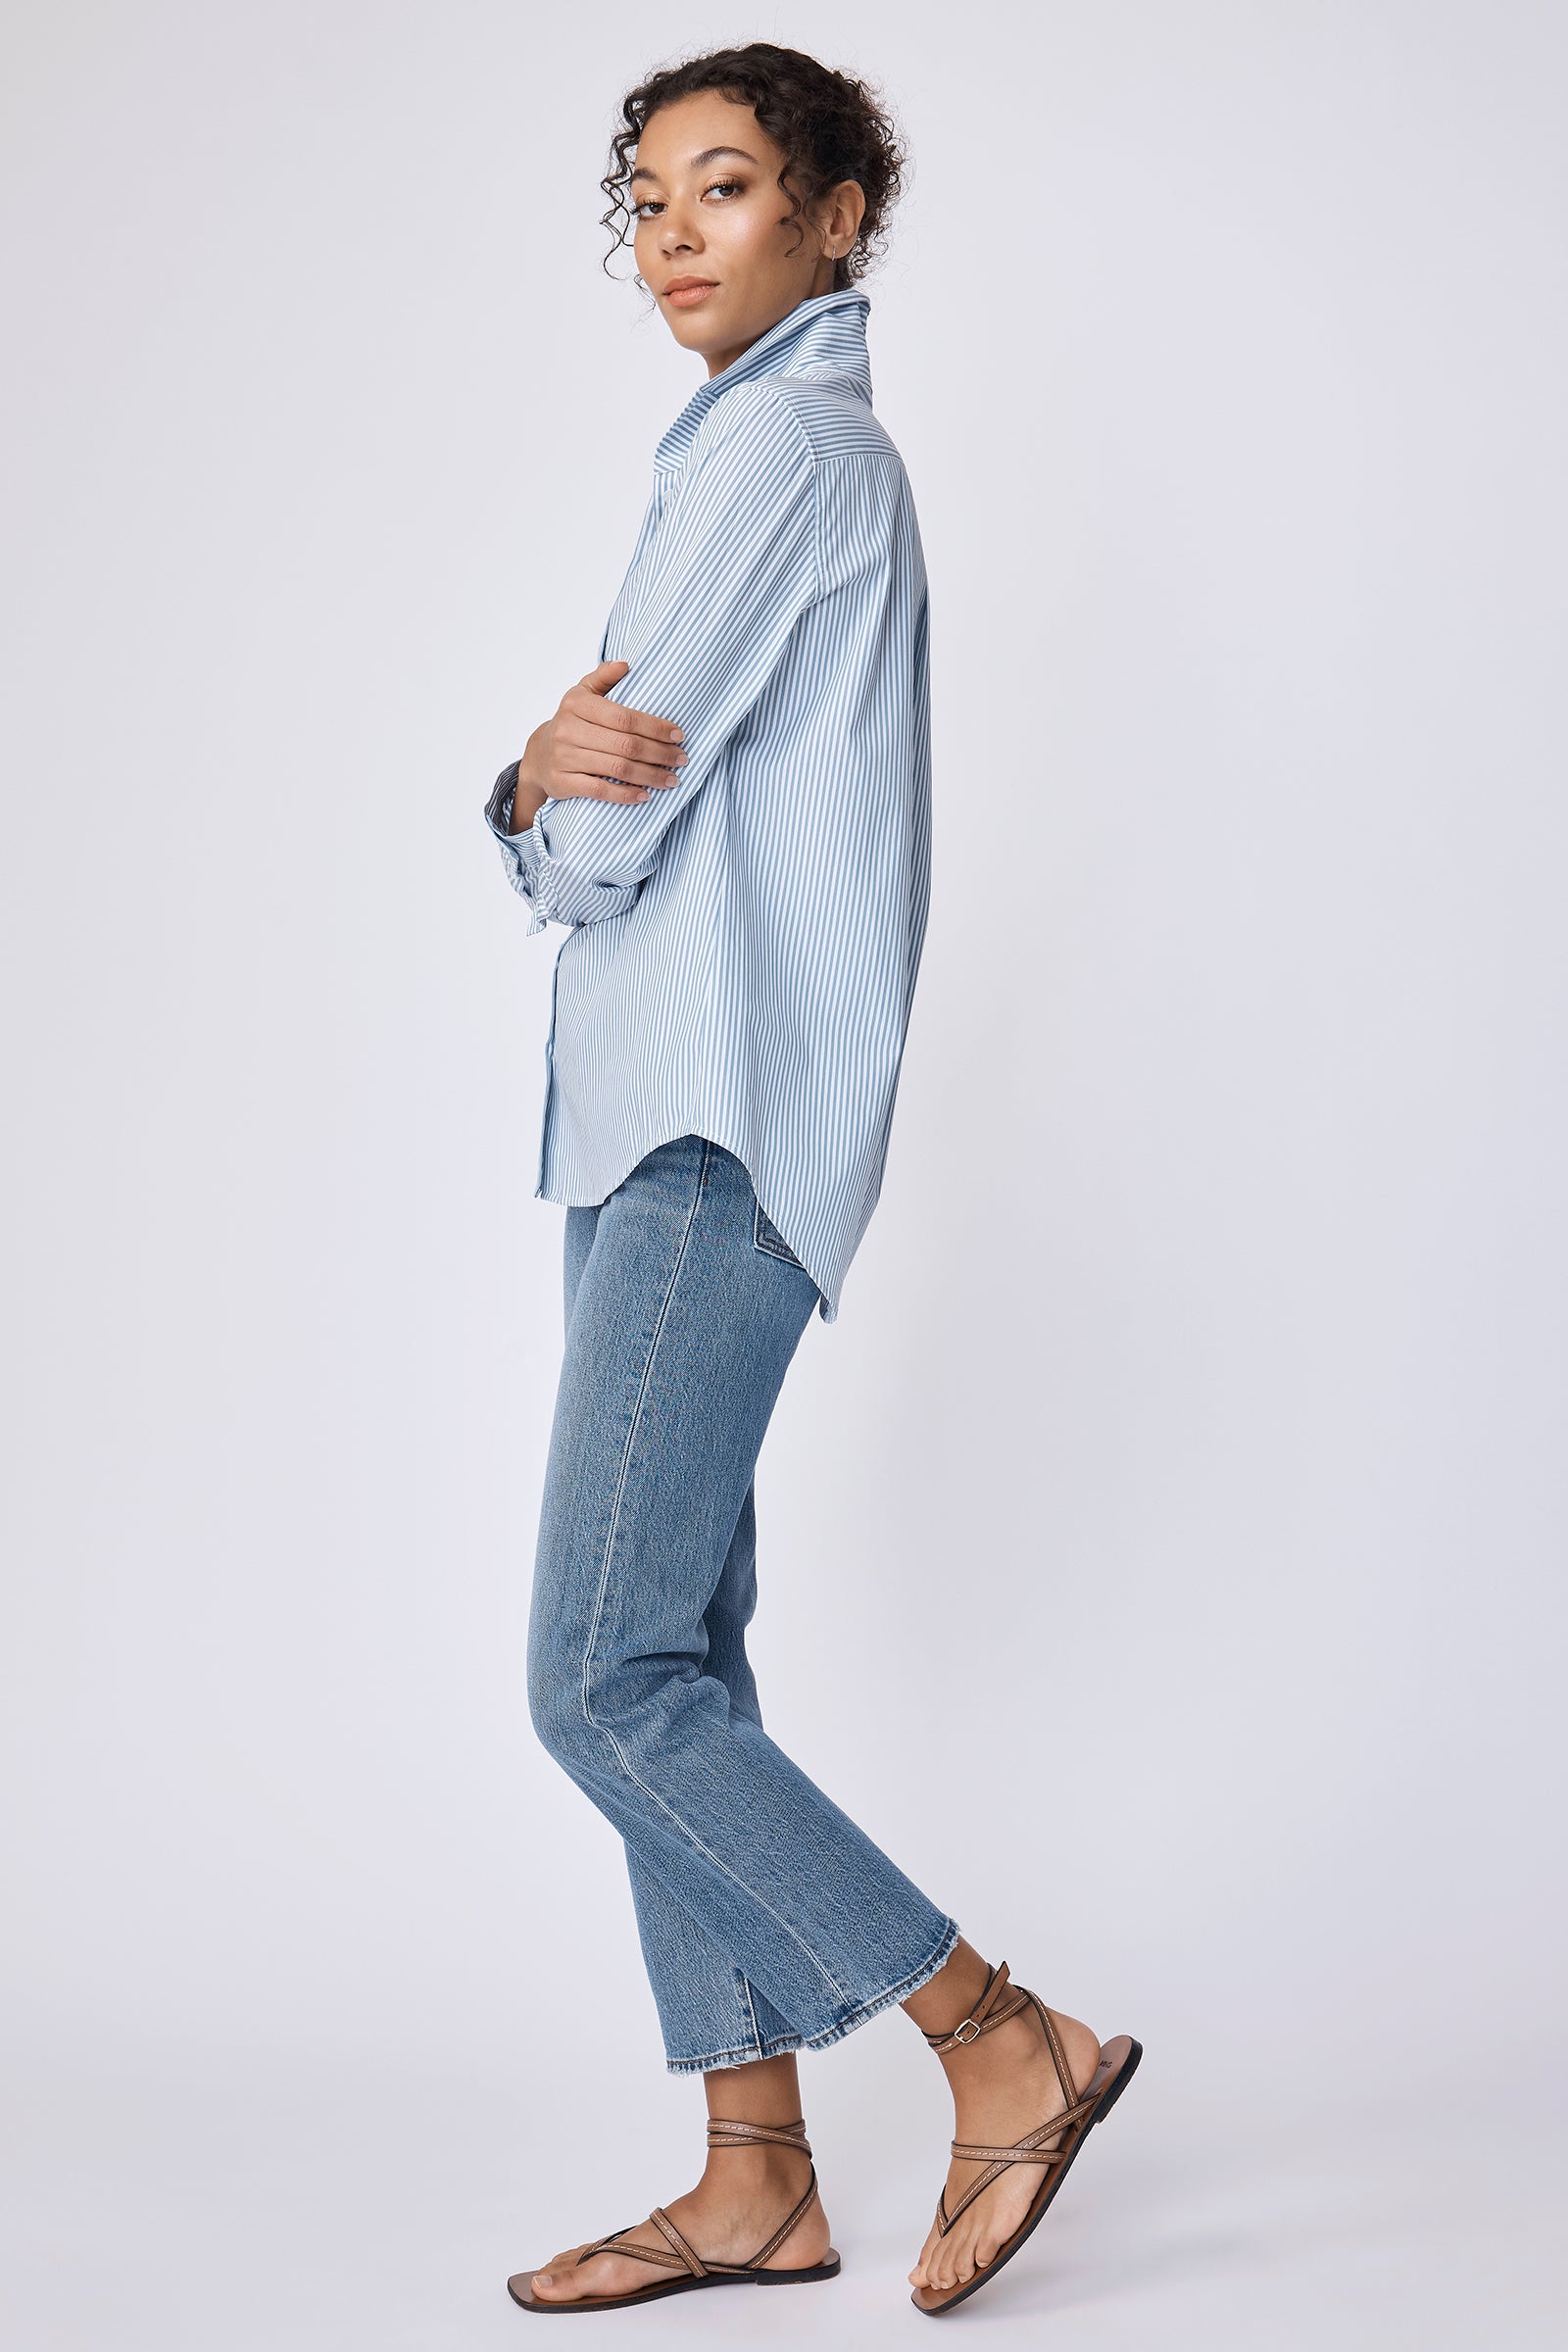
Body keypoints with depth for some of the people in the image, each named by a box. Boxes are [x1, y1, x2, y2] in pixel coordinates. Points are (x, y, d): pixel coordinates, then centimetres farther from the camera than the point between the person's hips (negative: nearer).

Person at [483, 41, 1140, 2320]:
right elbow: (565, 831, 14)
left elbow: (613, 835, -14)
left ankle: (1005, 2037, 0)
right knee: (667, 1664, 8)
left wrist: (586, 808, 8)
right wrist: (548, 776, -8)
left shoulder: (787, 447, -8)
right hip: (662, 1112, 10)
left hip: (724, 1123, -10)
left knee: (605, 1679, -10)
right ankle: (758, 2177, 14)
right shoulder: (772, 450, 23)